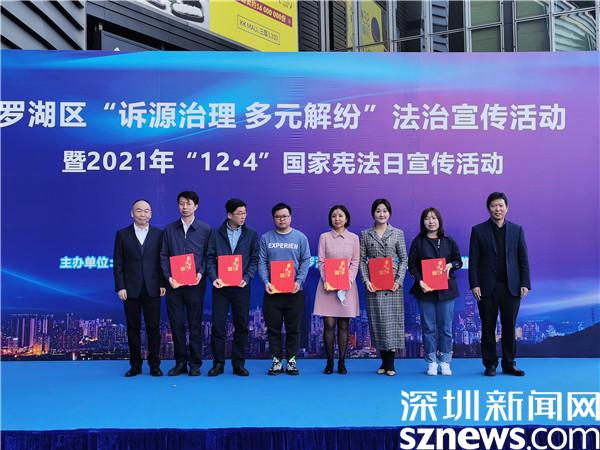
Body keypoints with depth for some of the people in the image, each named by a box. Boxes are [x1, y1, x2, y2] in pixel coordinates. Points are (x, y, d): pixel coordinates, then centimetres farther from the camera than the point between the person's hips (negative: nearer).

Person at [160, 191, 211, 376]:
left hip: (195, 284, -2)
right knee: (176, 323, 5)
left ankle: (195, 363, 12)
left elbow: (208, 255, 2)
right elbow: (163, 255, 8)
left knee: (195, 324, 3)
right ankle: (180, 362, 16)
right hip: (174, 284, 2)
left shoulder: (205, 229, 4)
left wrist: (201, 273, -12)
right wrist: (169, 276, -5)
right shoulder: (169, 229, 10)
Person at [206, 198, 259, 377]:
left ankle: (239, 364, 14)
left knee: (241, 326, 4)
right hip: (220, 286, 0)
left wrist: (246, 278, -11)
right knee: (218, 325, -1)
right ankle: (218, 363, 10)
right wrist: (214, 278, -12)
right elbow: (210, 258, 3)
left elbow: (254, 260, 3)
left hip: (241, 287, 0)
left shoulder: (251, 234, 6)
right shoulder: (216, 234, 6)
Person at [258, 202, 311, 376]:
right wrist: (265, 281, -13)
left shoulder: (300, 237, 5)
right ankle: (276, 361, 13)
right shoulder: (266, 238, 6)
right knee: (273, 328, 4)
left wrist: (299, 281, -12)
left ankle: (292, 360, 15)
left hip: (294, 291, 0)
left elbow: (306, 261, 1)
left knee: (293, 328, 5)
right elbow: (262, 262, 2)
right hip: (272, 290, 1)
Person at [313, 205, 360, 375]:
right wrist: (326, 281, -11)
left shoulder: (354, 238, 8)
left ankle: (342, 363, 9)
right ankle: (329, 363, 6)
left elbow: (355, 262, 5)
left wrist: (349, 280, -10)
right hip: (328, 285, -1)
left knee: (343, 326, 2)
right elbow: (321, 262, 2)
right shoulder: (324, 237, 6)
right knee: (329, 325, -3)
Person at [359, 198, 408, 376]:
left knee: (392, 320, -1)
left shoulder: (398, 233, 5)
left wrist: (399, 280, -7)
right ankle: (384, 361, 15)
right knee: (377, 321, 3)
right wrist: (365, 280, -7)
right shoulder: (365, 234, 7)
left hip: (392, 284, -1)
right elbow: (362, 259, 5)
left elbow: (404, 258, 4)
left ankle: (390, 363, 6)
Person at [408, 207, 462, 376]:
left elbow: (459, 261, 12)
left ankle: (445, 362, 13)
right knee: (428, 327, 3)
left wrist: (450, 265, -10)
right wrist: (420, 281, -13)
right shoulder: (418, 242, 4)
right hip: (425, 289, -1)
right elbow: (412, 265, 1)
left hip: (445, 290, 1)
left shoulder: (448, 241, 8)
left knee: (446, 327, 3)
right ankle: (431, 362, 11)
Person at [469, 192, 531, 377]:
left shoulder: (517, 230, 8)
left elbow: (523, 259, 6)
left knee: (509, 327, 6)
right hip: (487, 287, -1)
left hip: (511, 287, 1)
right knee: (488, 327, 5)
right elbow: (473, 261, 0)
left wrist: (525, 283, -2)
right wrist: (474, 285, -8)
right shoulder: (478, 230, 3)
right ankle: (490, 364, 15)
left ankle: (509, 363, 17)